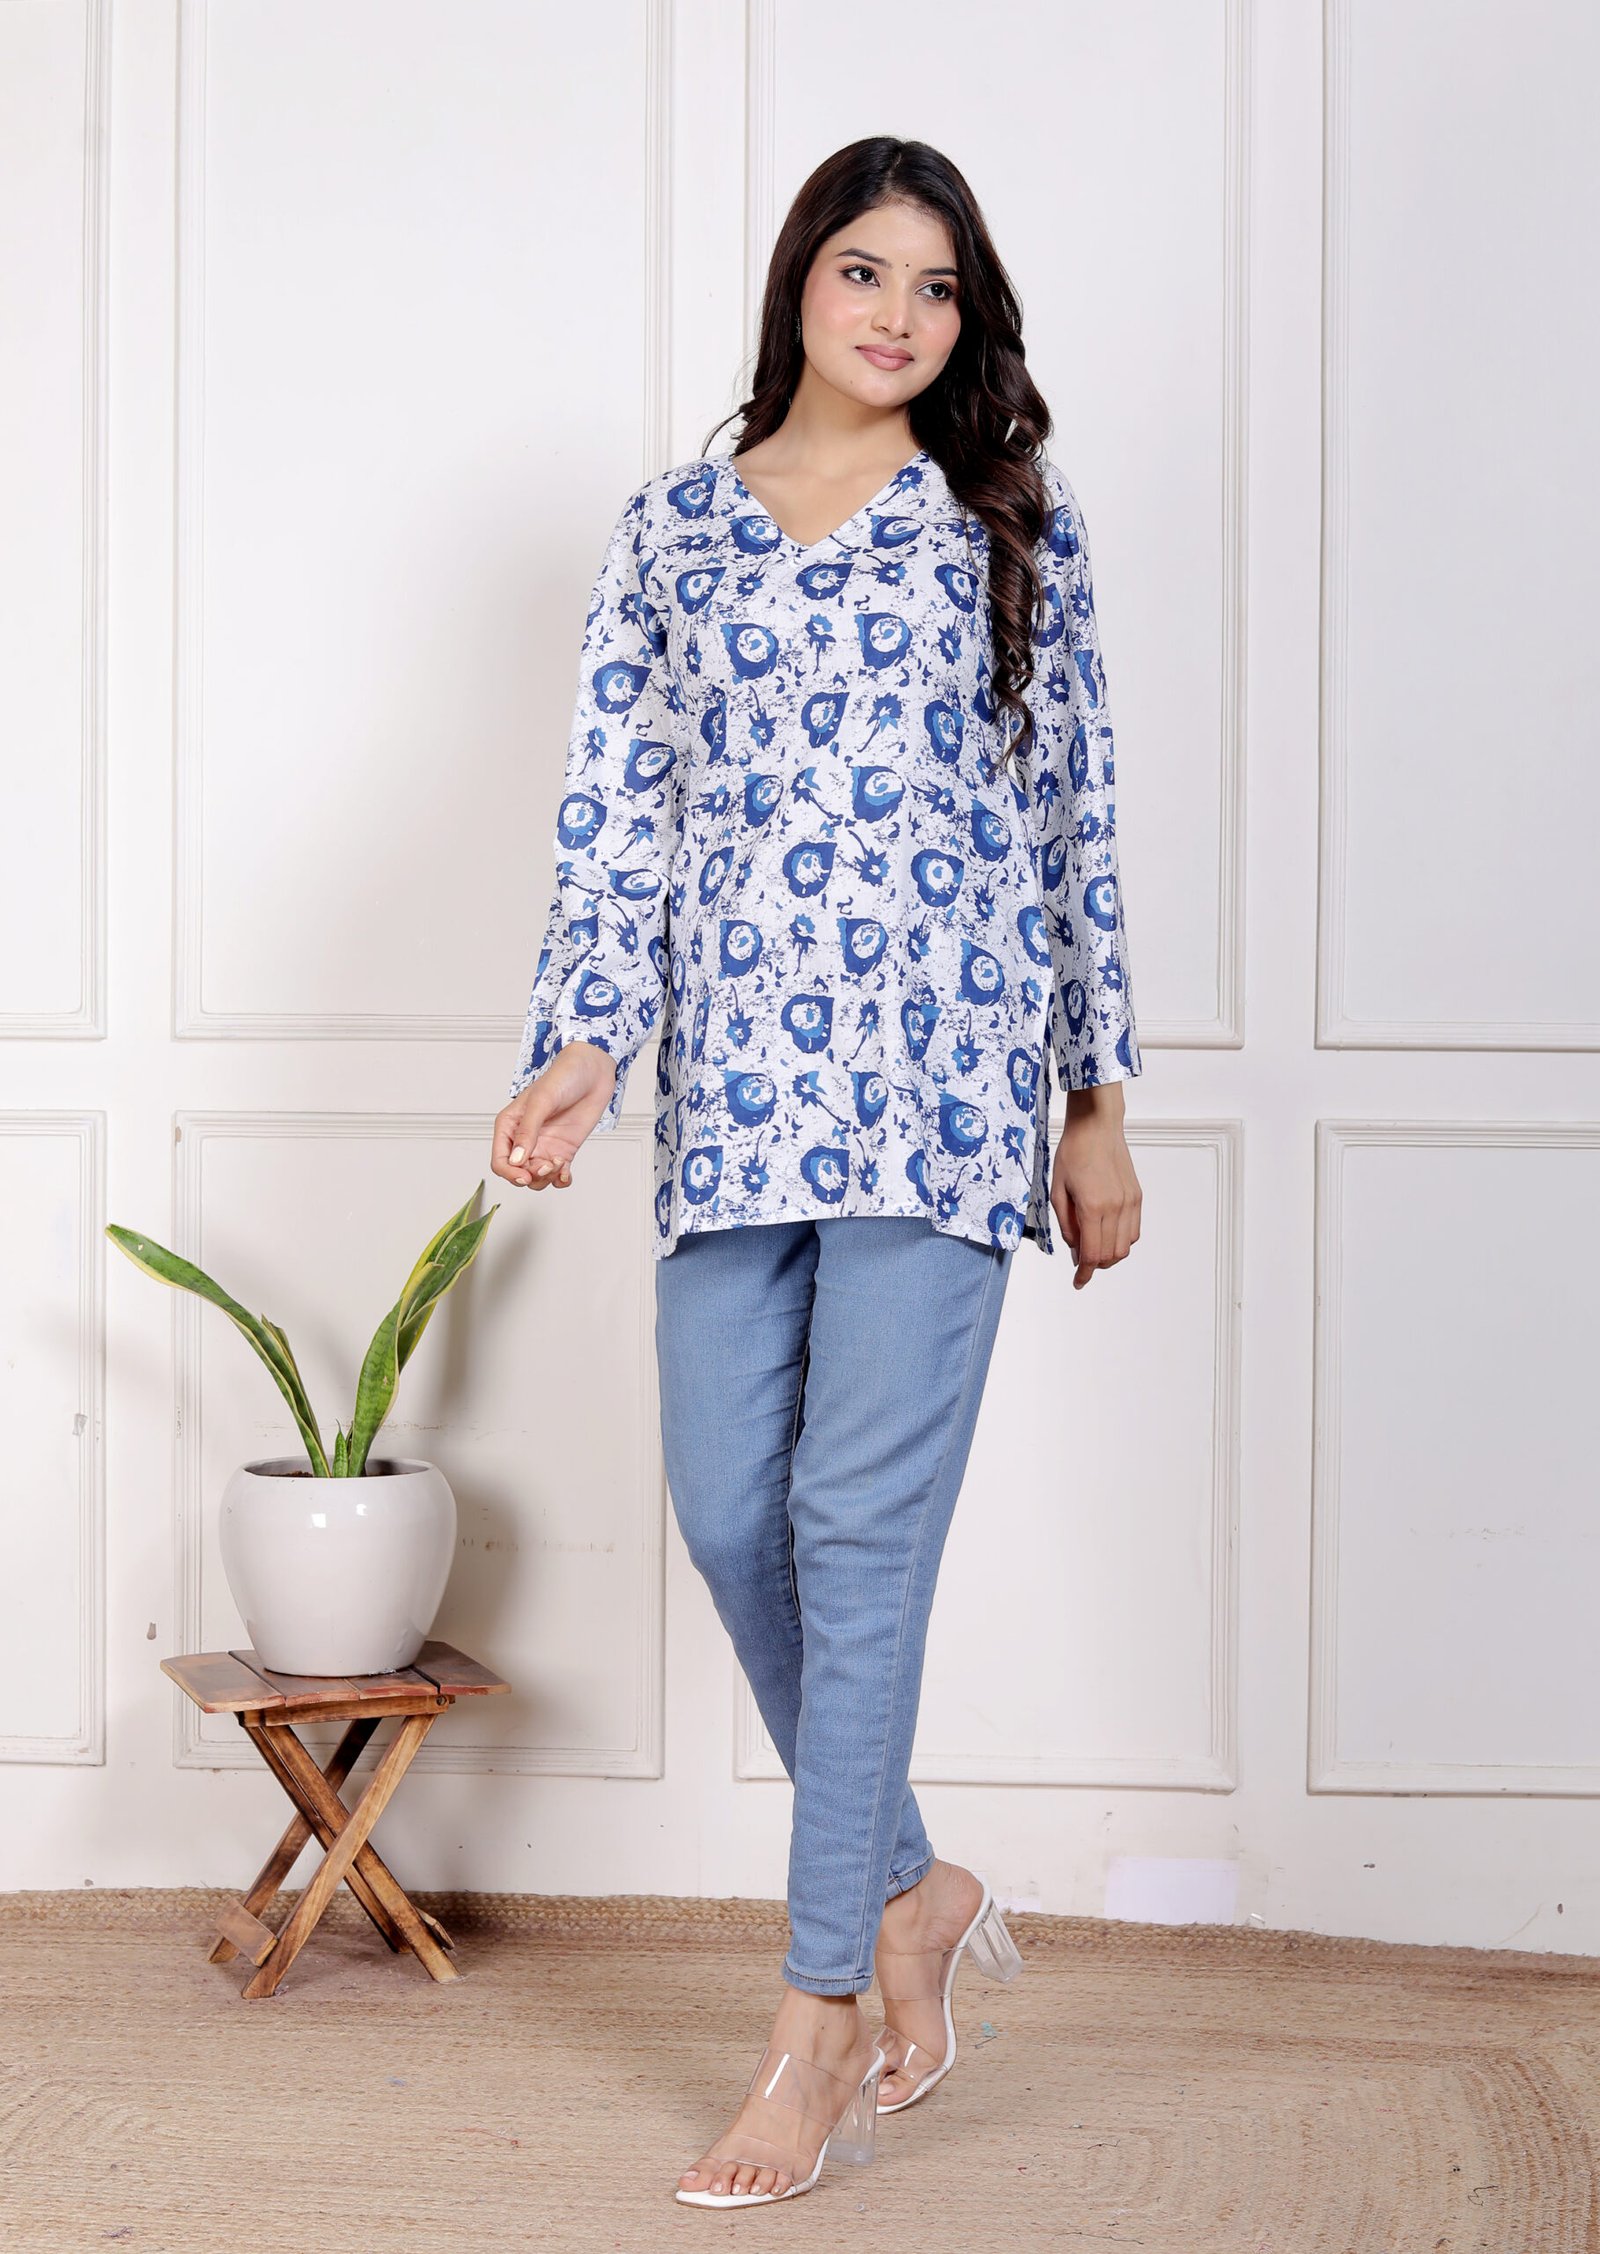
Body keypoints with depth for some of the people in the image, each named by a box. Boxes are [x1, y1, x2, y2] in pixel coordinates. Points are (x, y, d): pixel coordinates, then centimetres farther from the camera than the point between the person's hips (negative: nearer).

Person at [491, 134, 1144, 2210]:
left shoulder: (1014, 523, 8)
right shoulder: (674, 530, 12)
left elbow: (1078, 820, 8)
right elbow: (618, 819, 9)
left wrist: (1098, 1101, 6)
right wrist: (583, 1047, -5)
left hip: (944, 1074, -3)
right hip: (735, 1083, 3)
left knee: (863, 1520, -6)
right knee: (730, 1513, 1)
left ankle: (822, 2021, 2)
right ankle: (914, 1890, 24)